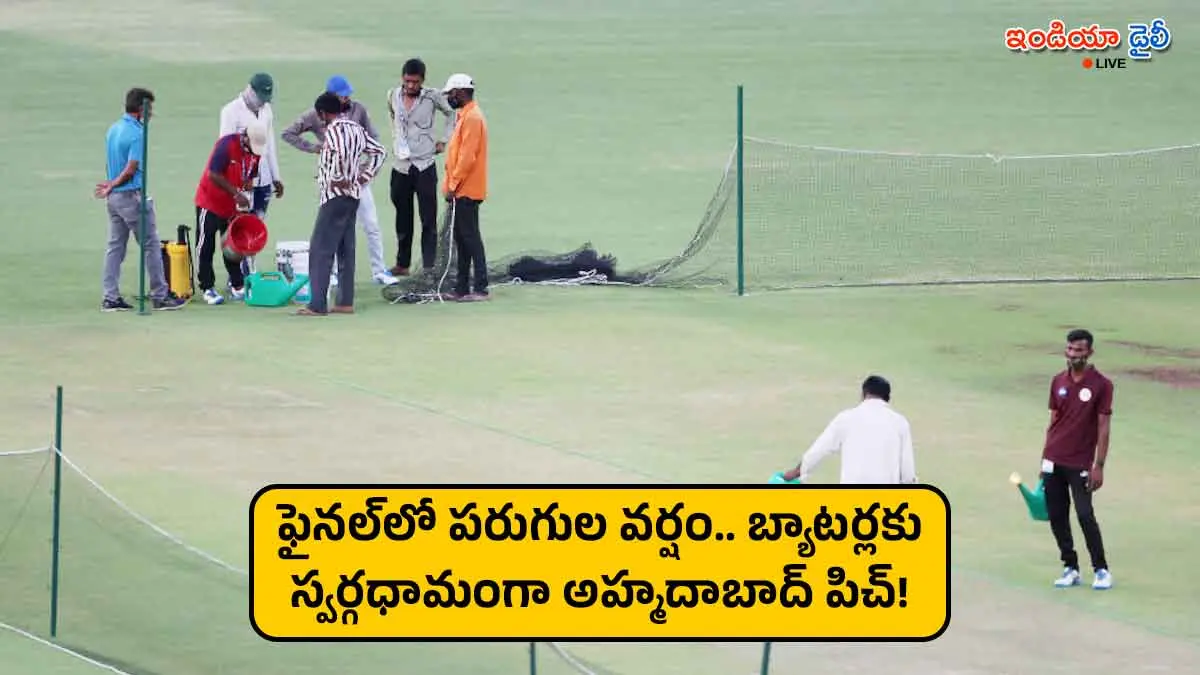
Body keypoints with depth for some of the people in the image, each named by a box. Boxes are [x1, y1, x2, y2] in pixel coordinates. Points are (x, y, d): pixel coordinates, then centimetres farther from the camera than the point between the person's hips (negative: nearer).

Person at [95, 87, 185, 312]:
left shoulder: (113, 129, 10)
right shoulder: (137, 133, -16)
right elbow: (131, 170, -19)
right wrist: (112, 185, -8)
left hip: (113, 198, 8)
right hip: (132, 196, -8)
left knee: (115, 246, 10)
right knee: (150, 245, 1)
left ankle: (110, 298, 7)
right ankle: (160, 296, 5)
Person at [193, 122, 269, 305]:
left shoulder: (256, 152, -2)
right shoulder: (226, 145, -23)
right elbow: (214, 175, -26)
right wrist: (236, 194, -27)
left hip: (233, 207, 6)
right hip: (210, 202, -6)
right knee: (206, 246, -2)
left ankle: (236, 285, 20)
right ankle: (207, 288, 1)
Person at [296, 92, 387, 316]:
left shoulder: (334, 130, -14)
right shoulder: (356, 129, 13)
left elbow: (340, 153, -34)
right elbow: (380, 151, 20)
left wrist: (338, 178, -21)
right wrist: (365, 177, 14)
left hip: (335, 196, -9)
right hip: (353, 195, 9)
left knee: (320, 251, -7)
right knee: (345, 250, 13)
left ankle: (317, 304, -11)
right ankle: (345, 302, 14)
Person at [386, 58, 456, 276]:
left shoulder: (432, 97, -7)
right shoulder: (393, 95, 3)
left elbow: (451, 113, 10)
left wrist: (444, 140, 5)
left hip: (425, 165, -3)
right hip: (400, 165, 3)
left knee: (429, 219, -6)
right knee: (403, 219, 10)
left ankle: (429, 265, -7)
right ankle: (402, 264, 18)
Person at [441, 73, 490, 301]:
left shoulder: (472, 118, -15)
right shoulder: (465, 116, 16)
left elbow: (467, 157, -21)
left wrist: (454, 185, -17)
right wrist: (451, 185, 18)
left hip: (466, 191, -10)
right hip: (460, 190, 10)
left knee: (470, 238, -9)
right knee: (461, 239, 11)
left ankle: (480, 288, -8)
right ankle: (462, 288, 15)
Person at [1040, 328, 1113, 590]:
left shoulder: (1101, 385, -6)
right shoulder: (1058, 381, 8)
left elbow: (1103, 428, -7)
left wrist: (1099, 466, -12)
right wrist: (1044, 459, 13)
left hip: (1080, 464, -5)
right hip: (1054, 461, 5)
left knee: (1085, 515, -10)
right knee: (1056, 516, 5)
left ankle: (1101, 570, 1)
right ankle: (1070, 569, 14)